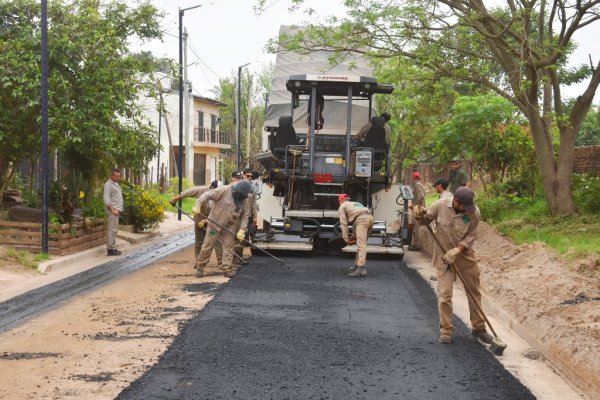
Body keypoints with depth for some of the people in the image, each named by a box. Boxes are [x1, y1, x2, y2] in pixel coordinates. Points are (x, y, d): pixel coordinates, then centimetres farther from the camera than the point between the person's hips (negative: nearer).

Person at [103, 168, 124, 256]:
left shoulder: (116, 183, 18)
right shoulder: (108, 184, -11)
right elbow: (106, 199, -18)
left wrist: (118, 209, 14)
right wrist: (112, 210, -21)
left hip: (117, 210, 10)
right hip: (113, 210, -10)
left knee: (114, 230, 12)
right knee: (112, 230, -10)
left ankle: (112, 248, 17)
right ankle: (110, 249, -11)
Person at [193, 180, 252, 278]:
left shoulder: (243, 200, 0)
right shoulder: (224, 191, -17)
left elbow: (244, 216, 5)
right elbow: (207, 195, -18)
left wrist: (242, 229, -7)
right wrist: (198, 205, -31)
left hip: (229, 228, 5)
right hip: (215, 223, -5)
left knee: (228, 247, 3)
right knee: (208, 246, 1)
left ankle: (228, 269, 10)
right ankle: (200, 266, 14)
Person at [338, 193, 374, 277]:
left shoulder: (342, 206, 17)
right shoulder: (355, 203, 39)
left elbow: (343, 223, 9)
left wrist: (345, 238, 12)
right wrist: (354, 235, 36)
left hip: (362, 219, -8)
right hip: (370, 217, 8)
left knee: (361, 244, -16)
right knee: (361, 243, 18)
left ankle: (361, 269, -26)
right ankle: (357, 265, 22)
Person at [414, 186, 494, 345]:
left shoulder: (474, 213, -16)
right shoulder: (440, 205, -16)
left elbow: (471, 236, -11)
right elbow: (426, 219, 1)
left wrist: (457, 250, -24)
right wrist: (420, 215, -22)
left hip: (466, 256, 1)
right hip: (444, 257, -1)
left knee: (474, 293, 12)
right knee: (444, 295, -5)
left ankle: (479, 328, 29)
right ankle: (446, 331, 9)